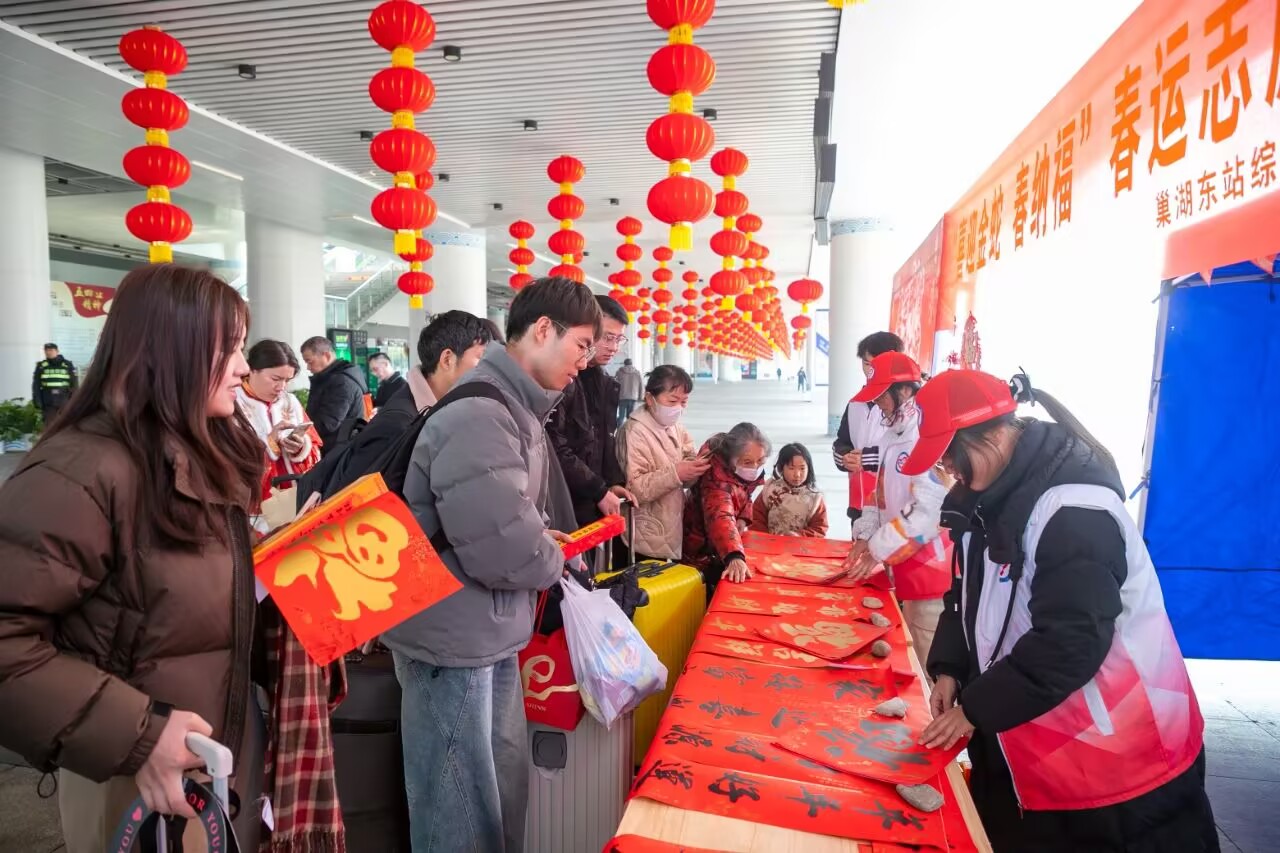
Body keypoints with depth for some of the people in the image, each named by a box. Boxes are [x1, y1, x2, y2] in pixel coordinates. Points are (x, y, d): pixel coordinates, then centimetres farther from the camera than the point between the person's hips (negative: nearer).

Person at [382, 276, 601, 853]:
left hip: (494, 635, 9)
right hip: (454, 641, -9)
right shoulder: (479, 417, -26)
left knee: (506, 789, 24)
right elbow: (508, 554, -31)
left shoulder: (519, 409, 8)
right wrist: (556, 561, -11)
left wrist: (541, 537, -2)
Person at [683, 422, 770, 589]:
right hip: (701, 552, -7)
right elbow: (720, 517, -53)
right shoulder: (717, 475, -37)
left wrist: (743, 519, -16)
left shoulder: (747, 471, -12)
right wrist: (735, 557, -68)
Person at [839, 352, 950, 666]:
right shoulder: (894, 434, 10)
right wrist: (865, 536, 4)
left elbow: (930, 510, -25)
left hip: (931, 568, -9)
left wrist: (879, 549, -18)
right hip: (905, 566, 9)